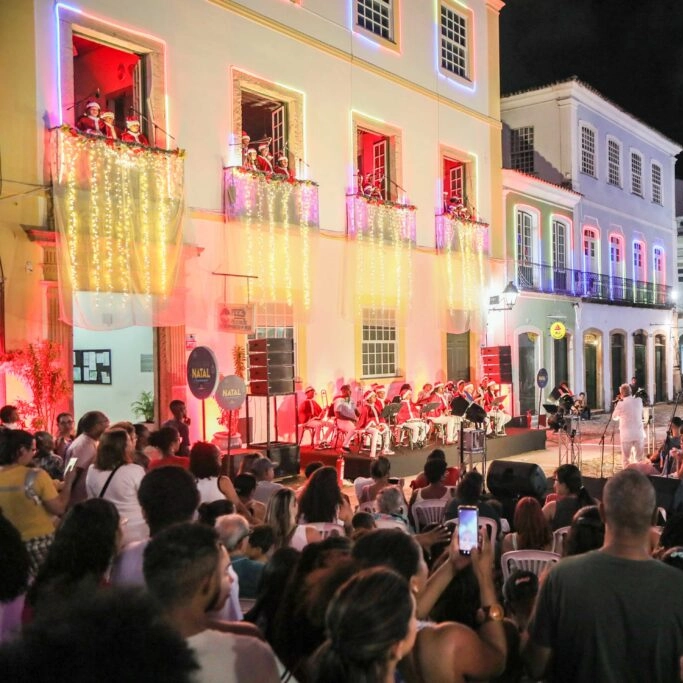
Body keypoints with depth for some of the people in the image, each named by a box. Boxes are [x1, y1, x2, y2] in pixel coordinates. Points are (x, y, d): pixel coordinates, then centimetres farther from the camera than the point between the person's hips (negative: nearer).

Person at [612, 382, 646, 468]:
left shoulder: (621, 404, -12)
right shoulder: (639, 400, 0)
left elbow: (614, 417, 1)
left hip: (626, 434, -4)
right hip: (639, 433, 4)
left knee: (625, 458, 6)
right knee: (639, 458, 14)